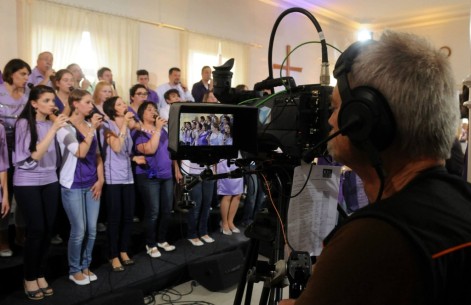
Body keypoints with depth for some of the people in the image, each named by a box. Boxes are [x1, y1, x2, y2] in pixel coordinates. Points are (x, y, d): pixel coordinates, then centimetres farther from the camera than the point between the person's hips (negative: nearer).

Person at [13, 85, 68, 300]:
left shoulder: (52, 123, 6)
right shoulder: (24, 123, -9)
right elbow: (34, 155, -19)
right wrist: (53, 129, -23)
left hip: (50, 181, 5)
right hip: (27, 183, -5)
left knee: (48, 230, 4)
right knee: (36, 230, -4)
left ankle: (41, 275, 20)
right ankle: (30, 279, 13)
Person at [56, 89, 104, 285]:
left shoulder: (90, 126, 10)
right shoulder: (65, 127, -11)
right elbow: (81, 152, -24)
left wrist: (100, 180, 4)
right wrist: (92, 129, -21)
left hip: (92, 185, 6)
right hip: (73, 186, -6)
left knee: (92, 230, 9)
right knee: (79, 231, 0)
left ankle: (85, 266, 26)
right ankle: (74, 270, 19)